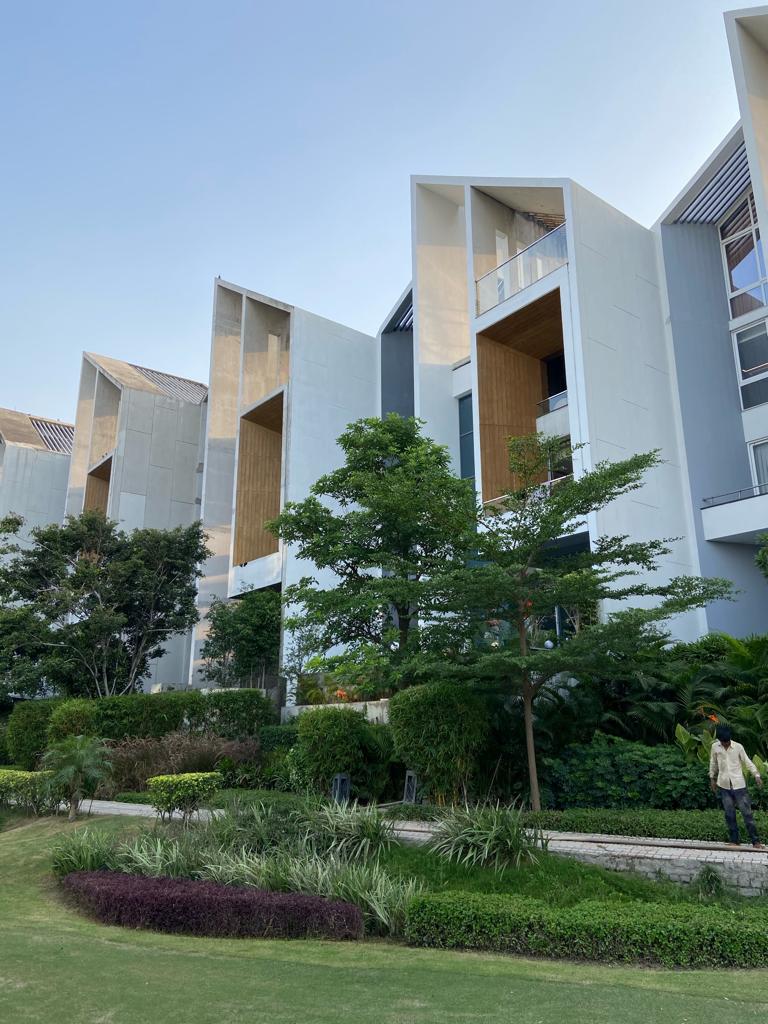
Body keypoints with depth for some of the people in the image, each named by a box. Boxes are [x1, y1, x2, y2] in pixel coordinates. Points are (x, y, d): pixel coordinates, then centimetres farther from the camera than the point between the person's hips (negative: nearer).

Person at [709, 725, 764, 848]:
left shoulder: (738, 747, -8)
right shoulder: (715, 747, -1)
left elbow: (747, 762, -2)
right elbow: (713, 763, 11)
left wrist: (756, 775, -14)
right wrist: (712, 779, 14)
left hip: (739, 785, -2)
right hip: (724, 786, 2)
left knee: (747, 812, -2)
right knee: (729, 814, 6)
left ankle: (755, 841, 5)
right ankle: (734, 840, 15)